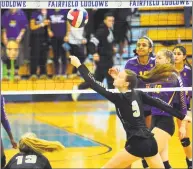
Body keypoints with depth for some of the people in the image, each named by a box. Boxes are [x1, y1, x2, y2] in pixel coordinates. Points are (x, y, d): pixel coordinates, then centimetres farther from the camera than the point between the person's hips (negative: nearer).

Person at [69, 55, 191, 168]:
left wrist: (79, 65, -7)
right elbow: (160, 104, 9)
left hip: (137, 145, -7)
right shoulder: (138, 94, 8)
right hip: (151, 142, 7)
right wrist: (182, 116, 16)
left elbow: (95, 85, -10)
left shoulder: (119, 98, -9)